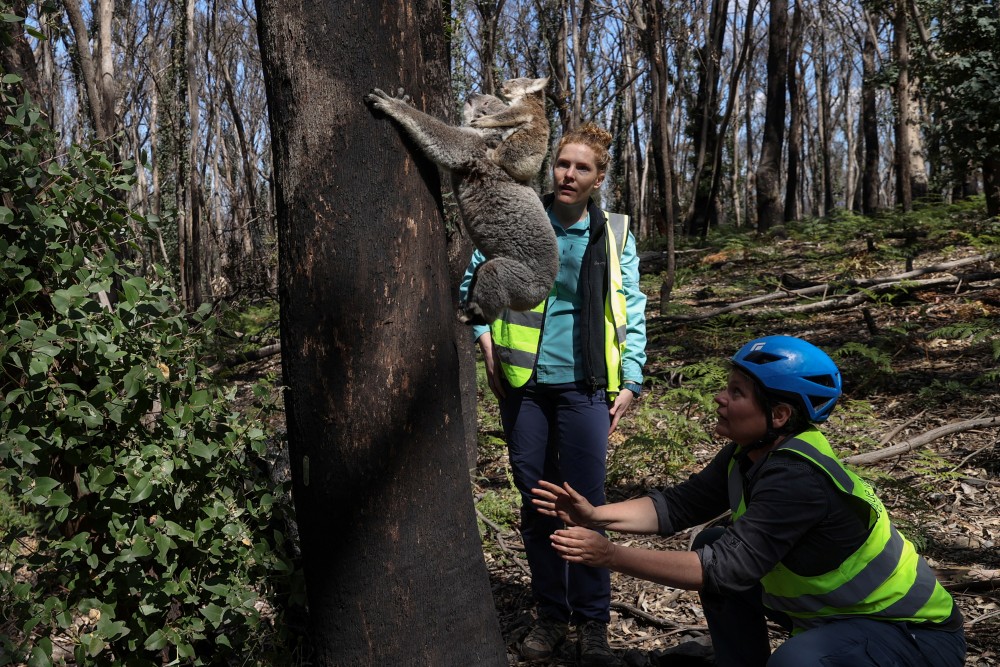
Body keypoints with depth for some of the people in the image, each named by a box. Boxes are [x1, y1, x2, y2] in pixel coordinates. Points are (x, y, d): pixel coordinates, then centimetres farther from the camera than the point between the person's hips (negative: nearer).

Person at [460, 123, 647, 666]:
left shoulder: (614, 234, 2)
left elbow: (632, 315, 5)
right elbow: (474, 278, 13)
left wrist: (631, 382, -1)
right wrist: (484, 337, 3)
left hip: (585, 386, -1)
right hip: (524, 383, 1)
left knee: (586, 502, 0)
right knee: (536, 501, 9)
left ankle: (592, 621, 15)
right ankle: (550, 614, 24)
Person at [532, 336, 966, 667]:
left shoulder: (798, 477, -31)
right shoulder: (750, 454, -5)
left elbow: (729, 566, -34)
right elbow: (679, 505, -2)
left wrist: (609, 556, -34)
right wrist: (595, 516, -17)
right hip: (834, 608, 8)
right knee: (711, 542, 1)